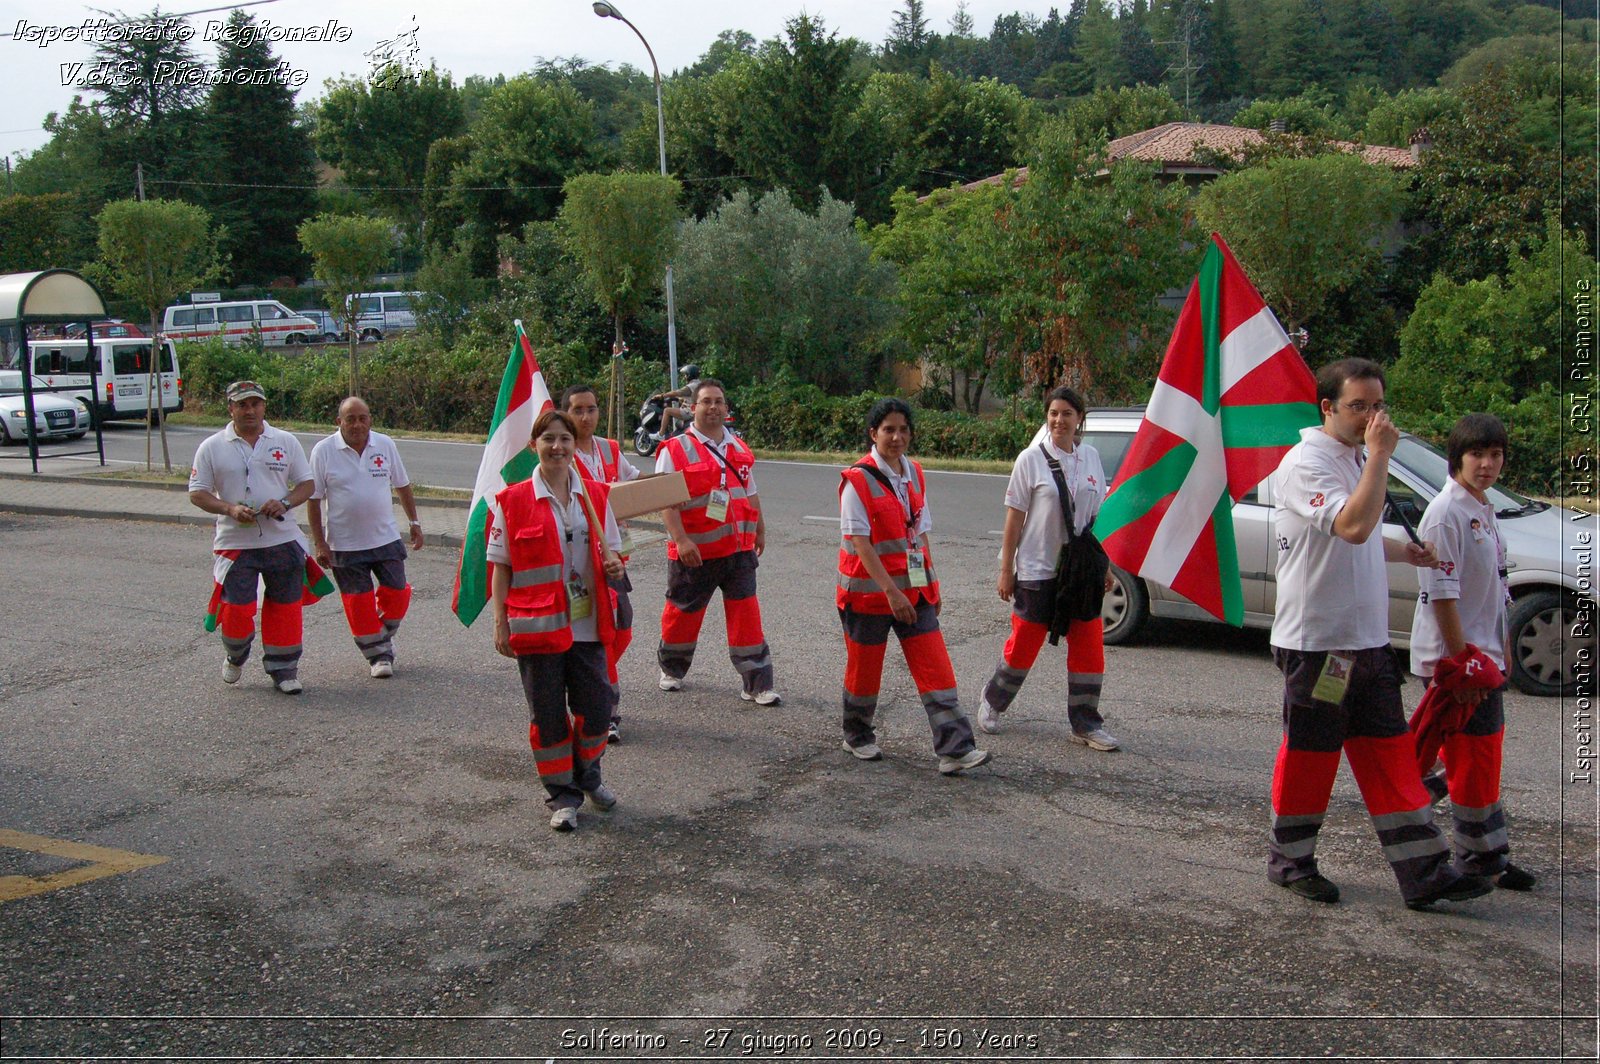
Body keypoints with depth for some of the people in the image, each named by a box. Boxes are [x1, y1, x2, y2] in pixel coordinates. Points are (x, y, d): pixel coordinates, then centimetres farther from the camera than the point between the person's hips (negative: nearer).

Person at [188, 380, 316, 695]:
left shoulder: (286, 442, 6)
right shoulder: (212, 447, 2)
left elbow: (307, 483, 9)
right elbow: (197, 492, 2)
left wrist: (285, 503, -10)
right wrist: (230, 509, -16)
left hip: (282, 540, 2)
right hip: (235, 543, -1)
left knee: (285, 607, 5)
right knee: (236, 609, -3)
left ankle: (283, 670, 18)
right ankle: (235, 657, 28)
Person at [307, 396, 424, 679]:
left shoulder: (385, 445, 1)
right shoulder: (323, 451, -7)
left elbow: (402, 486, 13)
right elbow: (314, 499, -4)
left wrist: (414, 522, 14)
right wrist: (319, 543, -7)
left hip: (386, 539, 2)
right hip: (345, 545, -2)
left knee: (396, 593, 3)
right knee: (359, 602, 1)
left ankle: (382, 642, 28)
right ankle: (377, 654, 16)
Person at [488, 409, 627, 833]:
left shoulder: (595, 495, 5)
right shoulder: (512, 501, -4)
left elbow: (609, 550, 15)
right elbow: (501, 566, -2)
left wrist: (614, 566, -9)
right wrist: (500, 622, -6)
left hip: (587, 624, 3)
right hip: (537, 625, -3)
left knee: (597, 708, 8)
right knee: (548, 715, 6)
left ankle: (587, 776, 35)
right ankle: (562, 796, 21)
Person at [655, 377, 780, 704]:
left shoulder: (739, 448, 13)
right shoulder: (676, 449, -6)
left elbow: (750, 494, 23)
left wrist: (760, 530, 25)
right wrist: (680, 539, -22)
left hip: (739, 547, 4)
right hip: (695, 551, -4)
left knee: (746, 612, -1)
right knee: (683, 612, 10)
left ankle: (757, 684, 3)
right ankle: (672, 670, 33)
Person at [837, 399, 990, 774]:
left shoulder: (914, 474, 7)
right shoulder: (858, 480, -14)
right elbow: (860, 543, -19)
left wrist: (931, 583, 13)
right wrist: (891, 592, -24)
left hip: (913, 591, 6)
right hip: (869, 591, -6)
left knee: (936, 668, -3)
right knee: (864, 668, 9)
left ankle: (955, 749, -5)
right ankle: (857, 736, 32)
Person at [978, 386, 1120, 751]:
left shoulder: (1090, 457, 5)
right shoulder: (1031, 459, -7)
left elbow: (1096, 515, 12)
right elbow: (1014, 518, -6)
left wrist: (1103, 565, 12)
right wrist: (1006, 571, -7)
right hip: (1038, 570, -4)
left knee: (1089, 646, 3)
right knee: (1024, 644, 6)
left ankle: (1085, 724, 14)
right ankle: (992, 702, 30)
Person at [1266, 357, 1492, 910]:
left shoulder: (1357, 461, 14)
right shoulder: (1306, 464, -15)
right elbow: (1352, 526, -30)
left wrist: (1406, 552, 12)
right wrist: (1380, 453, -24)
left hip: (1368, 639, 8)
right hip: (1316, 640, -8)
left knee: (1389, 753, 8)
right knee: (1309, 755, 4)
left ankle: (1423, 872, 11)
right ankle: (1290, 860, 21)